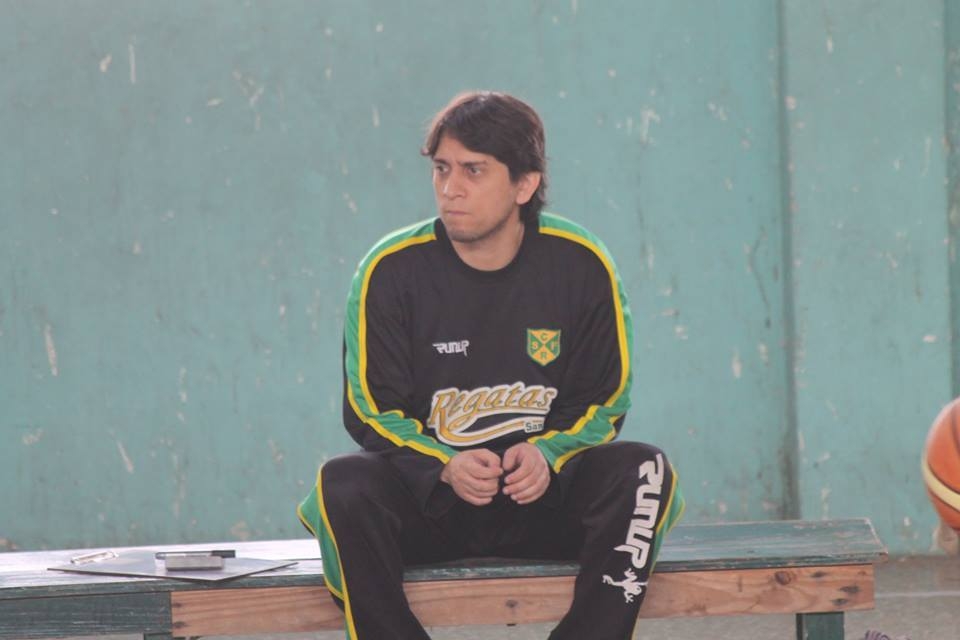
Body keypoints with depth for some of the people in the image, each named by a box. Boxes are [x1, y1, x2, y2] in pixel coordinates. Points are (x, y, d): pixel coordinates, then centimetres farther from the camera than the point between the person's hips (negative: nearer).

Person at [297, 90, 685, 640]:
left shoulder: (581, 266, -3)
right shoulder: (391, 270, -5)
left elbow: (604, 403, 4)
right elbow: (372, 412, -2)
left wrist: (548, 455, -18)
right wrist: (446, 467, -22)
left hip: (545, 497, 1)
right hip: (431, 494, -1)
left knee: (644, 471, -27)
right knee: (343, 486, -31)